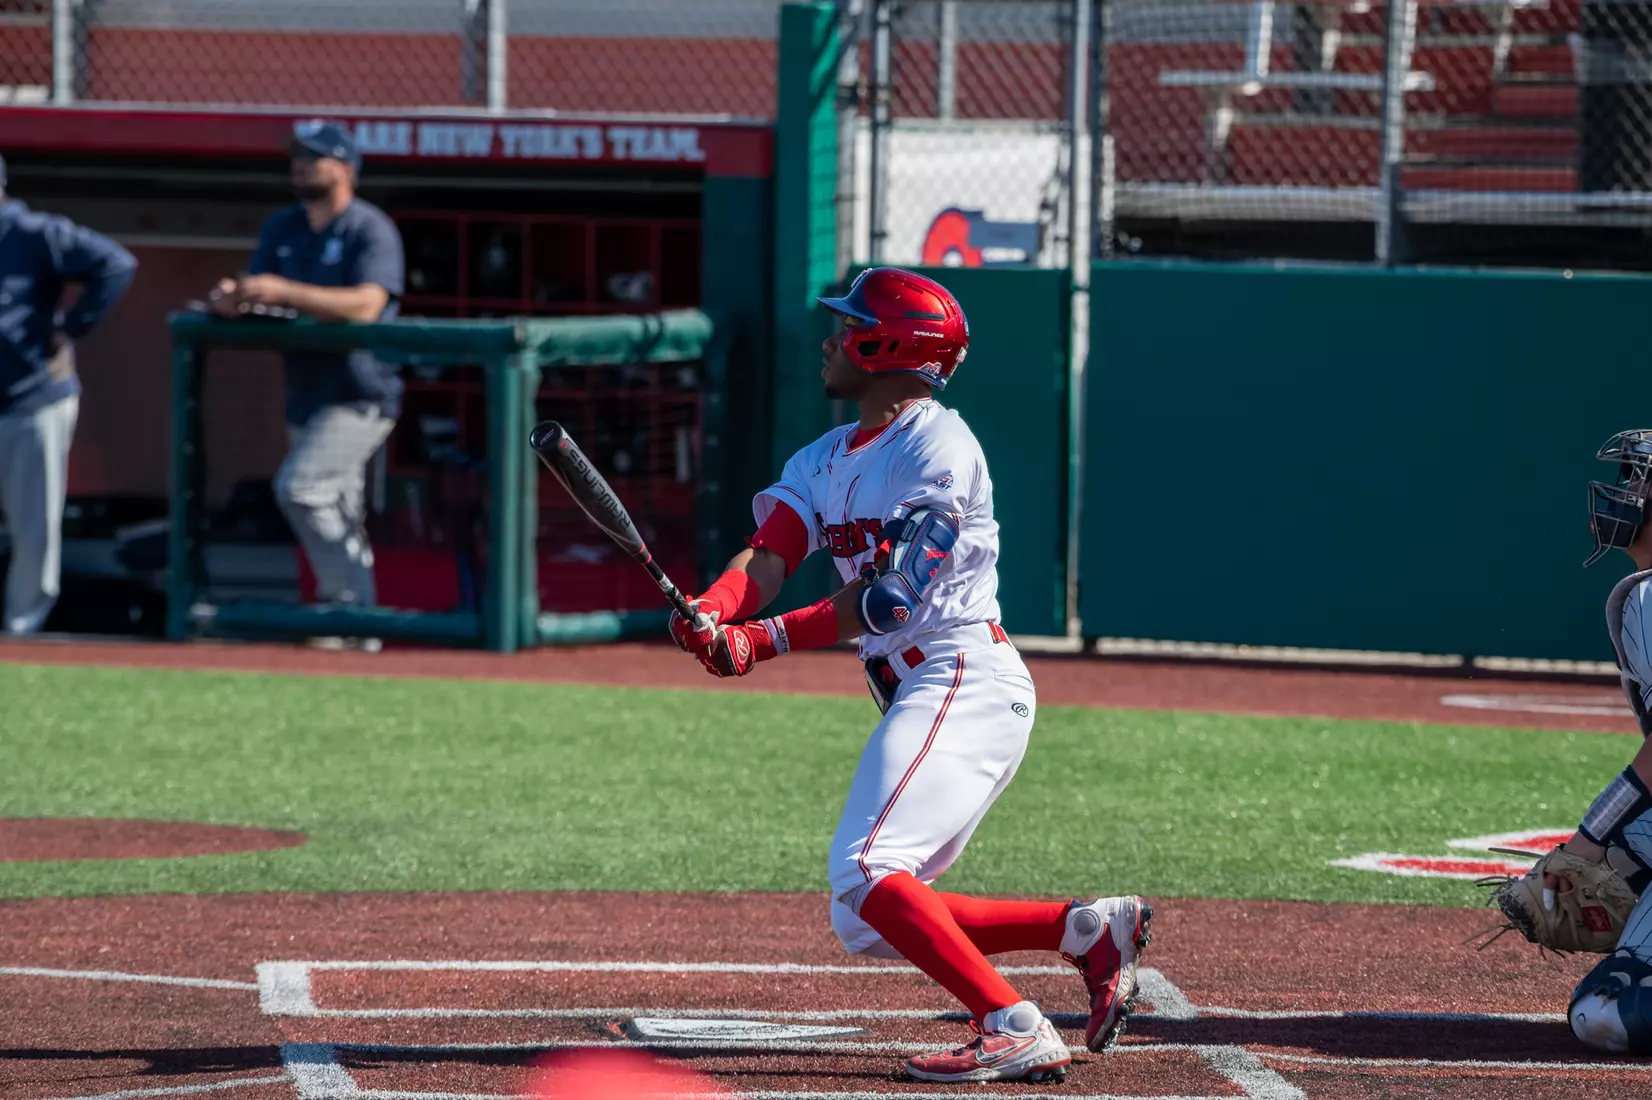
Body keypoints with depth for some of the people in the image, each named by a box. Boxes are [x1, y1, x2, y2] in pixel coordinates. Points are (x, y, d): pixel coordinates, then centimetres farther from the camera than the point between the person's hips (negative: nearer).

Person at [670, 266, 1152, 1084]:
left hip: (967, 679, -10)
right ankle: (1091, 930, 11)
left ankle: (1015, 1030, -28)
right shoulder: (826, 460, 17)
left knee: (865, 874, -24)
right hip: (917, 695, 10)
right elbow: (769, 554, 0)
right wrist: (711, 613, -22)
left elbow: (891, 599, -19)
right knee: (866, 921, 7)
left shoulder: (938, 448, -11)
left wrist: (761, 643, -25)